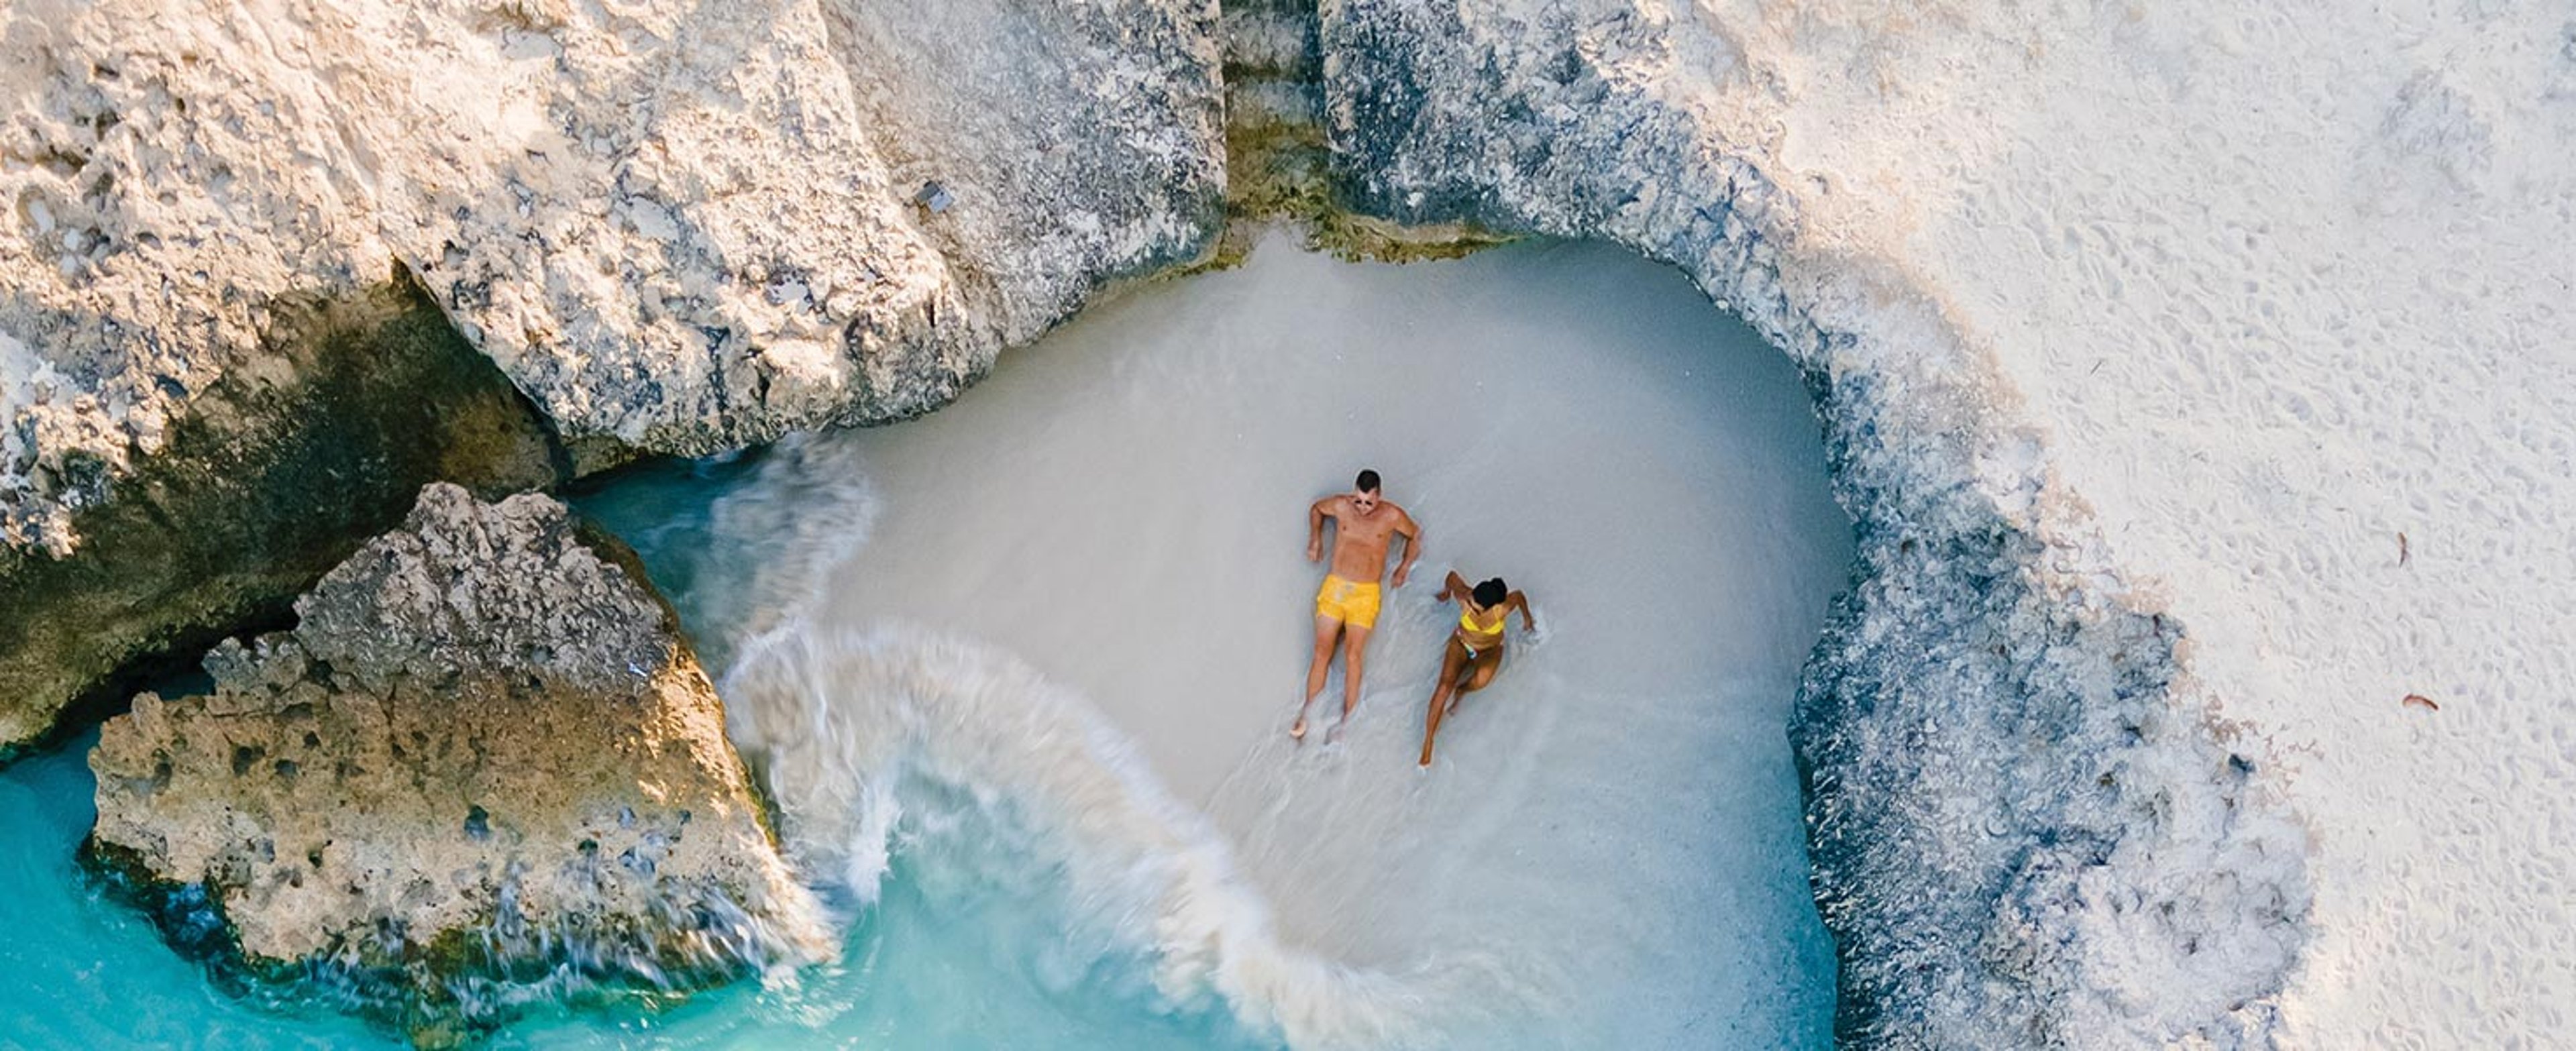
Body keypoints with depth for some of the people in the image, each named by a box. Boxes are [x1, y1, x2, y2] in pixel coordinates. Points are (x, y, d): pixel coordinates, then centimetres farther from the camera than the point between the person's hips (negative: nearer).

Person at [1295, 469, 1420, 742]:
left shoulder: (1392, 516, -5)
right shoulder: (1340, 506, -1)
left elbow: (1415, 536, 14)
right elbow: (1316, 509, 20)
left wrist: (1404, 568, 6)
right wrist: (1315, 539, 7)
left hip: (1366, 594, -2)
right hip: (1335, 587, 2)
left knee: (1353, 655, -12)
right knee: (1322, 651, -4)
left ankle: (1345, 722, -6)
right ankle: (1306, 713, 5)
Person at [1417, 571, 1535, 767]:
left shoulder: (1503, 609, -35)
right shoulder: (1464, 597, -32)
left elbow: (1519, 596, -12)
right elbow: (1453, 575, -11)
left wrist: (1527, 620, 9)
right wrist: (1446, 592, 13)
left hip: (1490, 650, -1)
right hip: (1462, 644, 1)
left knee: (1482, 678, -37)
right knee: (1445, 685, -23)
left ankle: (1461, 691, 2)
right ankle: (1427, 743, -16)